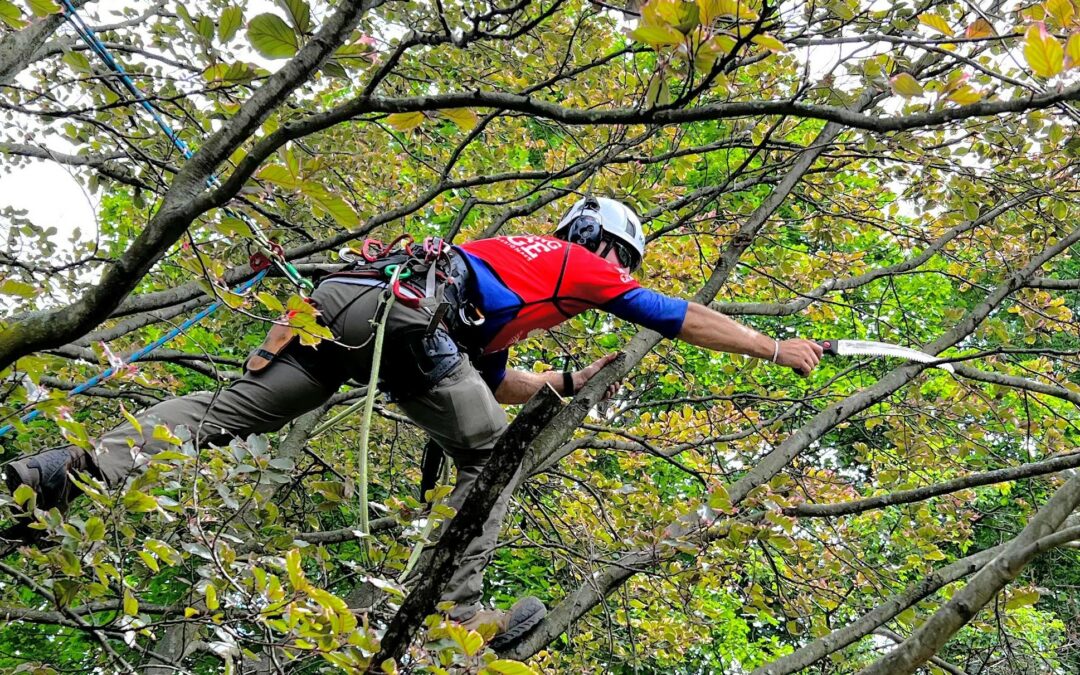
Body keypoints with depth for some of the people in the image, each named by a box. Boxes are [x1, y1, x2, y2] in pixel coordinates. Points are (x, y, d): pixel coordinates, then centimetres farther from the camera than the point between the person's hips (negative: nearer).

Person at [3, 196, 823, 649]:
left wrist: (570, 381, 45)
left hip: (341, 296, 8)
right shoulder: (576, 260, 19)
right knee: (489, 451, 6)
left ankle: (82, 468, -12)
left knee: (239, 405, 1)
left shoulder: (516, 260, 39)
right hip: (404, 310, -8)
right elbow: (681, 318, 21)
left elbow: (489, 380, 44)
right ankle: (458, 610, 1)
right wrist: (780, 348, 29)